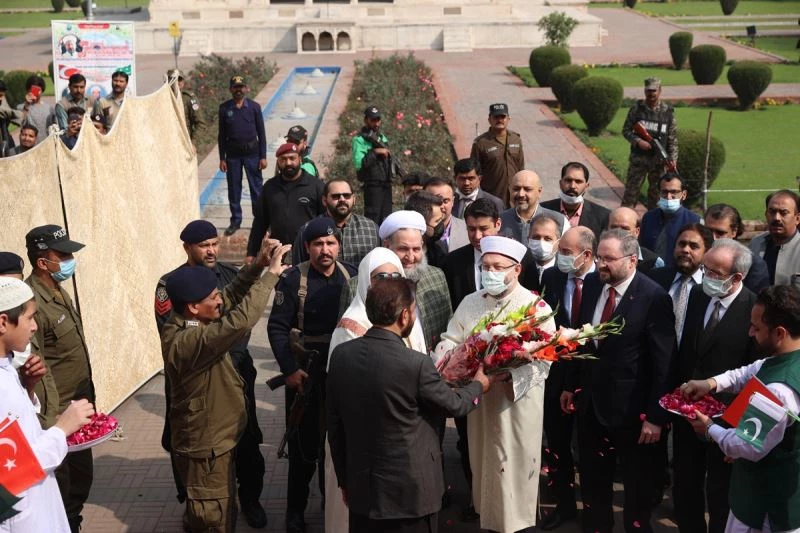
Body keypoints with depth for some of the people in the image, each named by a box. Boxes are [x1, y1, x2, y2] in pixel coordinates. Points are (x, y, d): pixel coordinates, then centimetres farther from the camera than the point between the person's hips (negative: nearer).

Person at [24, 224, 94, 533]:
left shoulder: (57, 291, 7)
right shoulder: (33, 302, -23)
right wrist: (54, 420, -20)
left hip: (78, 404, 9)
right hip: (58, 416, -9)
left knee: (82, 475, 21)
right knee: (63, 486, 5)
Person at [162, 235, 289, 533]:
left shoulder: (190, 323, -3)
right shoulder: (185, 341, -32)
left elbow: (231, 298, 8)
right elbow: (239, 322, -42)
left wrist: (258, 265, -7)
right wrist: (271, 274, -35)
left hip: (212, 438, 10)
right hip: (204, 445, -10)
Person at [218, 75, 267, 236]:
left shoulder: (254, 107, -3)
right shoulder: (224, 108, 0)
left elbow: (261, 133, 0)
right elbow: (222, 135, 5)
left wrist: (263, 156, -3)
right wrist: (222, 158, 2)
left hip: (252, 153, -1)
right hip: (232, 154, 1)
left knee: (257, 188, 2)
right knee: (234, 189, 8)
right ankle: (235, 221, 19)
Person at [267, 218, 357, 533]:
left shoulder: (352, 276, 0)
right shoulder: (293, 279, -10)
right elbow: (277, 328, -11)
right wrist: (289, 369, -18)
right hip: (305, 374, -3)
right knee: (304, 442, 6)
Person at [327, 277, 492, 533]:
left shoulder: (341, 354, -5)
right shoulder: (415, 363, -21)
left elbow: (334, 423, 3)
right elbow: (454, 404, -3)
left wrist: (344, 479, 15)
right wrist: (479, 385, 18)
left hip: (361, 489, 5)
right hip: (409, 492, -5)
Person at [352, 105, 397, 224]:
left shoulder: (382, 137, 16)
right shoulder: (360, 140, -9)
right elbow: (359, 163, -20)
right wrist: (375, 152, -22)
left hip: (386, 184, 7)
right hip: (373, 186, -7)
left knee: (385, 218, 12)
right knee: (372, 218, -9)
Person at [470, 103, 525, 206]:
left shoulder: (516, 139, 8)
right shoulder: (480, 142, -6)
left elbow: (521, 167, 15)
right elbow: (475, 172, -3)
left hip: (513, 198, 4)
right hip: (490, 198, -4)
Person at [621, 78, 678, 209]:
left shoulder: (668, 111, 0)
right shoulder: (637, 108, -1)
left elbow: (673, 138, 3)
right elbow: (626, 130, 2)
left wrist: (672, 159, -6)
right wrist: (638, 141, -16)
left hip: (658, 160, 1)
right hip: (638, 158, -1)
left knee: (655, 192, 10)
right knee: (631, 190, 0)